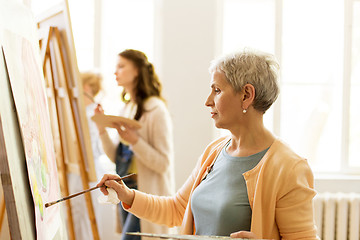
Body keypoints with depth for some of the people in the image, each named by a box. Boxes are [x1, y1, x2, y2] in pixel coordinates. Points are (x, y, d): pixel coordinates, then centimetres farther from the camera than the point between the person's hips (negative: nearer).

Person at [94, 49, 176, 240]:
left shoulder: (156, 110, -13)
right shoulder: (127, 109, 12)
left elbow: (163, 163, -17)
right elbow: (116, 157, 12)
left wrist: (135, 140, -26)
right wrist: (102, 130, 0)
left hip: (147, 194, -8)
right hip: (126, 191, 8)